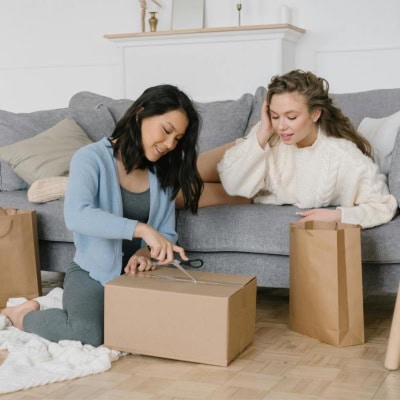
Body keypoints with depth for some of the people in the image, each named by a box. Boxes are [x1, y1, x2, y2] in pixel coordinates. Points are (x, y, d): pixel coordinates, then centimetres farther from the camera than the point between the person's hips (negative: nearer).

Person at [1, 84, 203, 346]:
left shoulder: (164, 173, 7)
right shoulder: (92, 158, -12)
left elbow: (167, 233, 6)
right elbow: (76, 215, -29)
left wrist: (146, 251, -18)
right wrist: (142, 229, -39)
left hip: (138, 273, 6)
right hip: (92, 273, -6)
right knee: (86, 335, -32)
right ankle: (27, 315, 3)